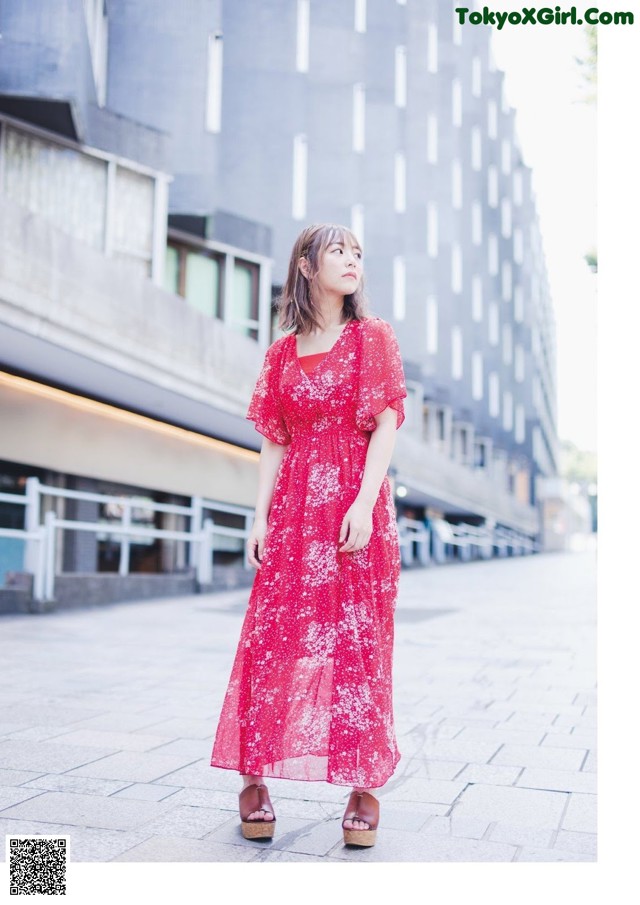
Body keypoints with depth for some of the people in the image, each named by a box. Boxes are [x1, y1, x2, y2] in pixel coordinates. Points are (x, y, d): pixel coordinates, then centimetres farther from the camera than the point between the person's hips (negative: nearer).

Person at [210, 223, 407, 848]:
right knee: (272, 636, 0)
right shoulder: (283, 352, 14)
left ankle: (364, 786, 6)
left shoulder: (373, 337, 6)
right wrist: (260, 516, 1)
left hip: (355, 501, -3)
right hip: (294, 506, 3)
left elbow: (386, 425, -4)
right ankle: (254, 778, 8)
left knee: (357, 639, -3)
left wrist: (363, 504, -16)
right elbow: (274, 441, 11)